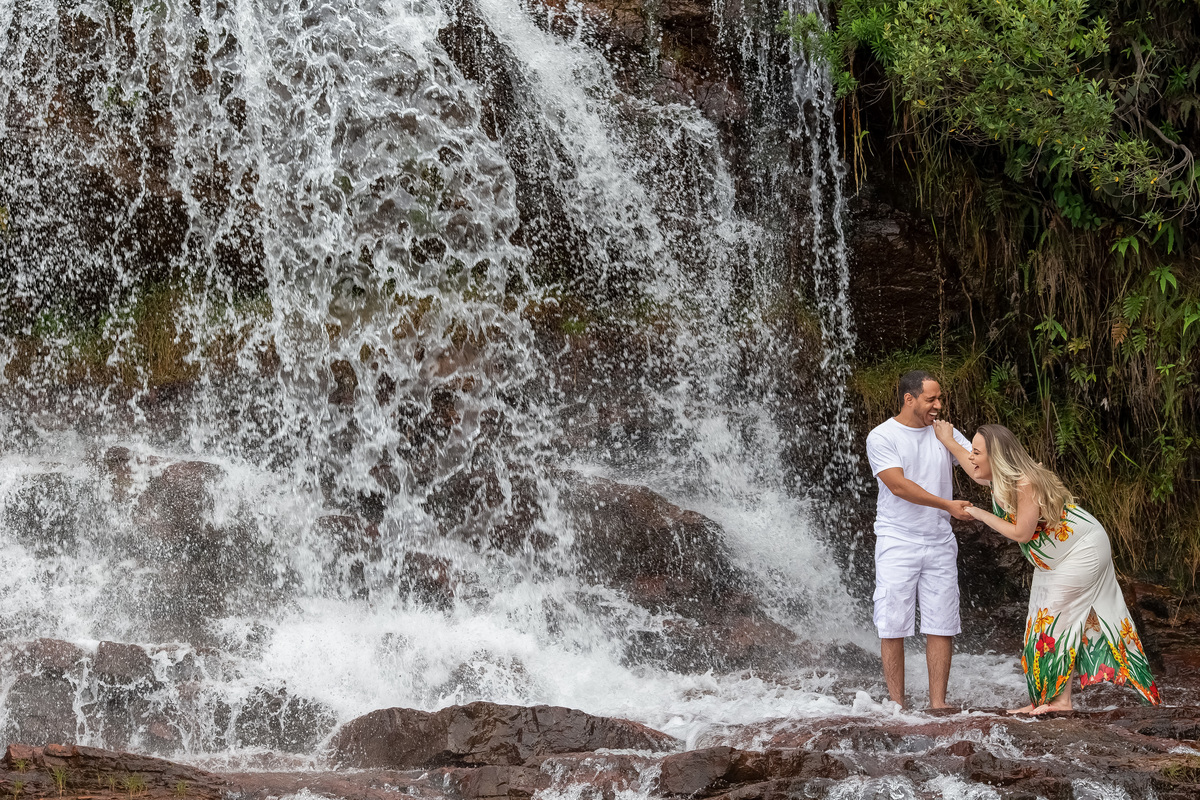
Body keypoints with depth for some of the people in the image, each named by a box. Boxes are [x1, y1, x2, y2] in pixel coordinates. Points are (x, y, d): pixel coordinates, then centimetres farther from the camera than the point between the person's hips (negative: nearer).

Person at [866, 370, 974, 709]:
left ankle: (937, 703, 5)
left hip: (939, 543, 4)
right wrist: (947, 505, -22)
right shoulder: (882, 437, -6)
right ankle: (897, 704, 3)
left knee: (941, 625, 1)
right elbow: (899, 486, -16)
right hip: (897, 543, -4)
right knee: (893, 626, -3)